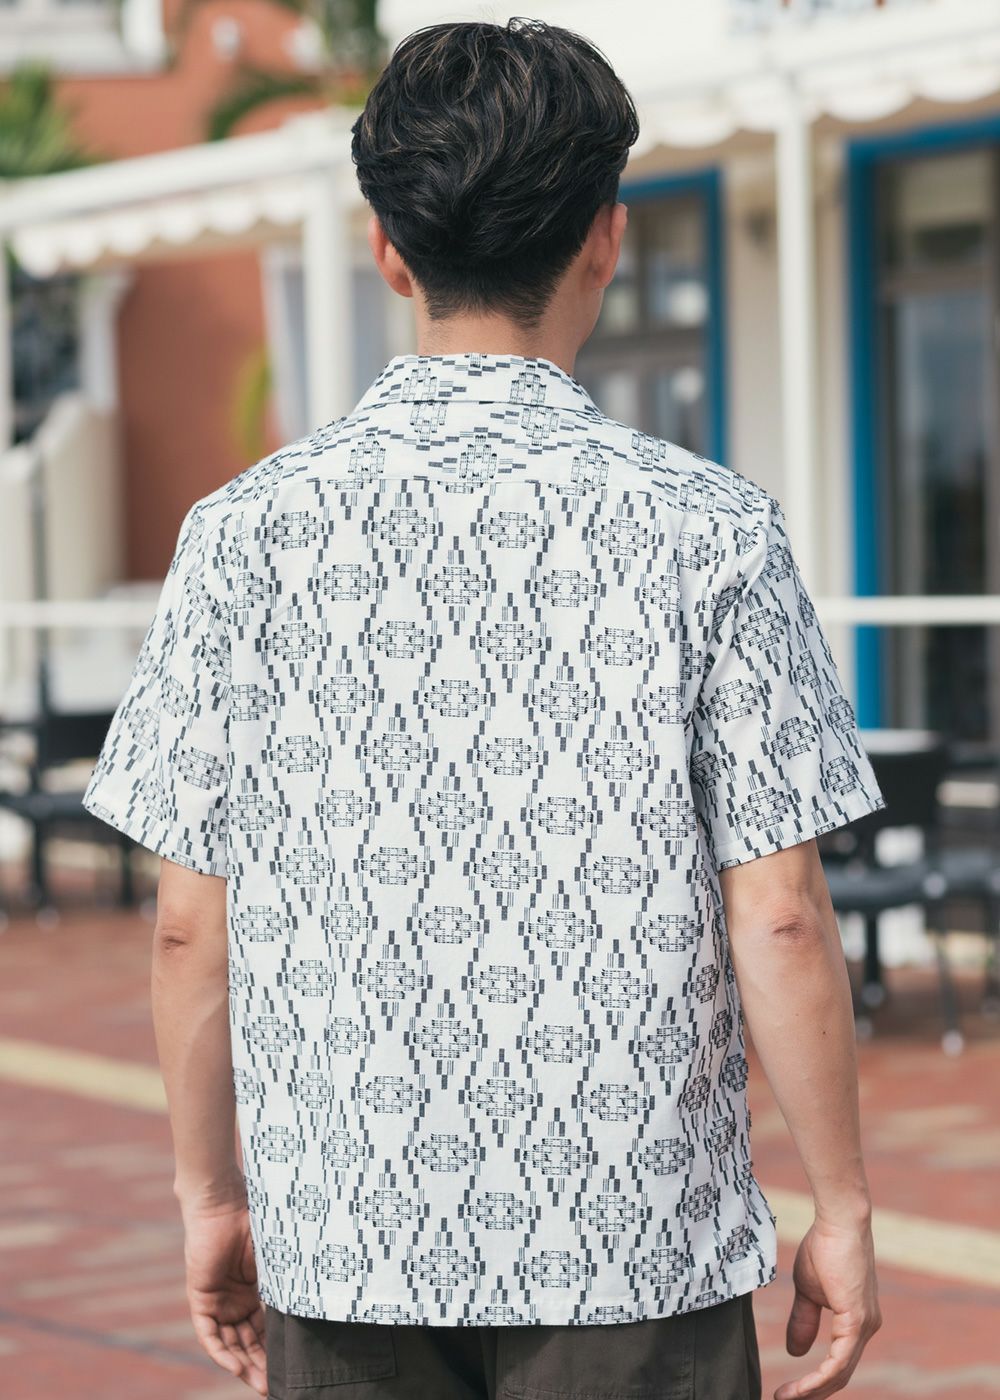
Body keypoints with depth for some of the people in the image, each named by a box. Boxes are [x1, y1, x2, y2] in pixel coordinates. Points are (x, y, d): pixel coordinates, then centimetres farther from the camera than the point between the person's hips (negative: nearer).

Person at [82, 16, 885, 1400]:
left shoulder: (246, 530, -2)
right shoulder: (710, 530, -8)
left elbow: (191, 927, 0)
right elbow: (778, 920, -8)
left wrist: (213, 1194, 13)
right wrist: (843, 1208, 3)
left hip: (342, 1246, 2)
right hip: (639, 1243, -2)